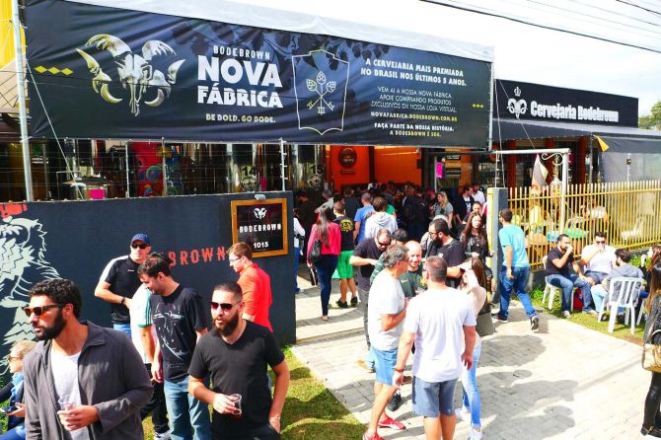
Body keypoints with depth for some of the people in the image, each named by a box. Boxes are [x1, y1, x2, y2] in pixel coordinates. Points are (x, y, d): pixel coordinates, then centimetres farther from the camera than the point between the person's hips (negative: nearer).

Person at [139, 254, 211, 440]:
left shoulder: (189, 297, -18)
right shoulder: (154, 299, 2)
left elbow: (202, 334, -14)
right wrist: (156, 360, 10)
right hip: (170, 376, 6)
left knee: (199, 423, 7)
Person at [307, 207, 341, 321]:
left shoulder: (316, 227, -5)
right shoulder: (335, 226, -4)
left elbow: (311, 243, -4)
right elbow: (339, 243, -2)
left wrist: (309, 259, 4)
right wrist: (336, 254, 12)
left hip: (320, 257, -1)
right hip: (333, 257, 1)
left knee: (323, 283, 1)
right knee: (328, 281, 20)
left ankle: (325, 313, -3)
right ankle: (326, 303, 34)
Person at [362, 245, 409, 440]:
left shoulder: (385, 277, -1)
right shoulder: (389, 288, -31)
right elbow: (387, 324, -29)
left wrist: (405, 304, 1)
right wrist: (408, 309, -19)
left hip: (382, 340, 9)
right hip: (387, 343, -9)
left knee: (382, 380, 24)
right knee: (390, 386, 3)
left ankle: (382, 417, 44)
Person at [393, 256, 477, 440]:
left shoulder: (418, 302, -24)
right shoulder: (462, 298, -11)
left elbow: (407, 340, -22)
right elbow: (471, 333, 1)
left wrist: (399, 369, -10)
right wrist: (468, 353, 20)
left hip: (427, 369, -4)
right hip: (453, 366, 5)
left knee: (431, 413, 16)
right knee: (448, 410, 26)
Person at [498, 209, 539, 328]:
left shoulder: (503, 231, -9)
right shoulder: (519, 229, 13)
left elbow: (509, 249, -18)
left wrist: (509, 268, -18)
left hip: (512, 266, -6)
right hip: (525, 265, 6)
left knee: (505, 291, 14)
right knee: (521, 291, 17)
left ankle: (503, 315, 28)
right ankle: (532, 314, -1)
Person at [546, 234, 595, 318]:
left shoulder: (568, 252, 8)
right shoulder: (553, 252, -17)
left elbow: (574, 264, 16)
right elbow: (559, 264, -32)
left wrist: (580, 274, 1)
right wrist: (567, 253, -29)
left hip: (566, 275, 8)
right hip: (553, 276, -8)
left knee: (586, 282, -5)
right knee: (569, 284, -34)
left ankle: (586, 307, 7)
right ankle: (565, 309, -19)